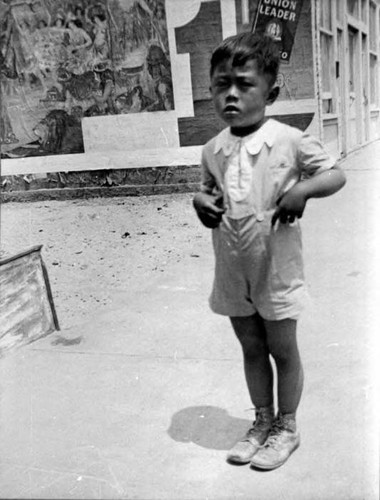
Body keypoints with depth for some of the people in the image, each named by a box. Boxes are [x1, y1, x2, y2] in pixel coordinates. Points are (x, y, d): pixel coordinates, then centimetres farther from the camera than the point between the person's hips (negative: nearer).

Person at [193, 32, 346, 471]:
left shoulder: (290, 141, -13)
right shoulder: (213, 151, 1)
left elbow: (336, 175, -6)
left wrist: (303, 188, -25)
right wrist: (201, 200, -5)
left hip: (276, 269, -4)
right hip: (232, 271, 4)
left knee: (283, 350, 11)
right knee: (251, 349, 18)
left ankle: (286, 428, 32)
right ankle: (262, 422, 37)